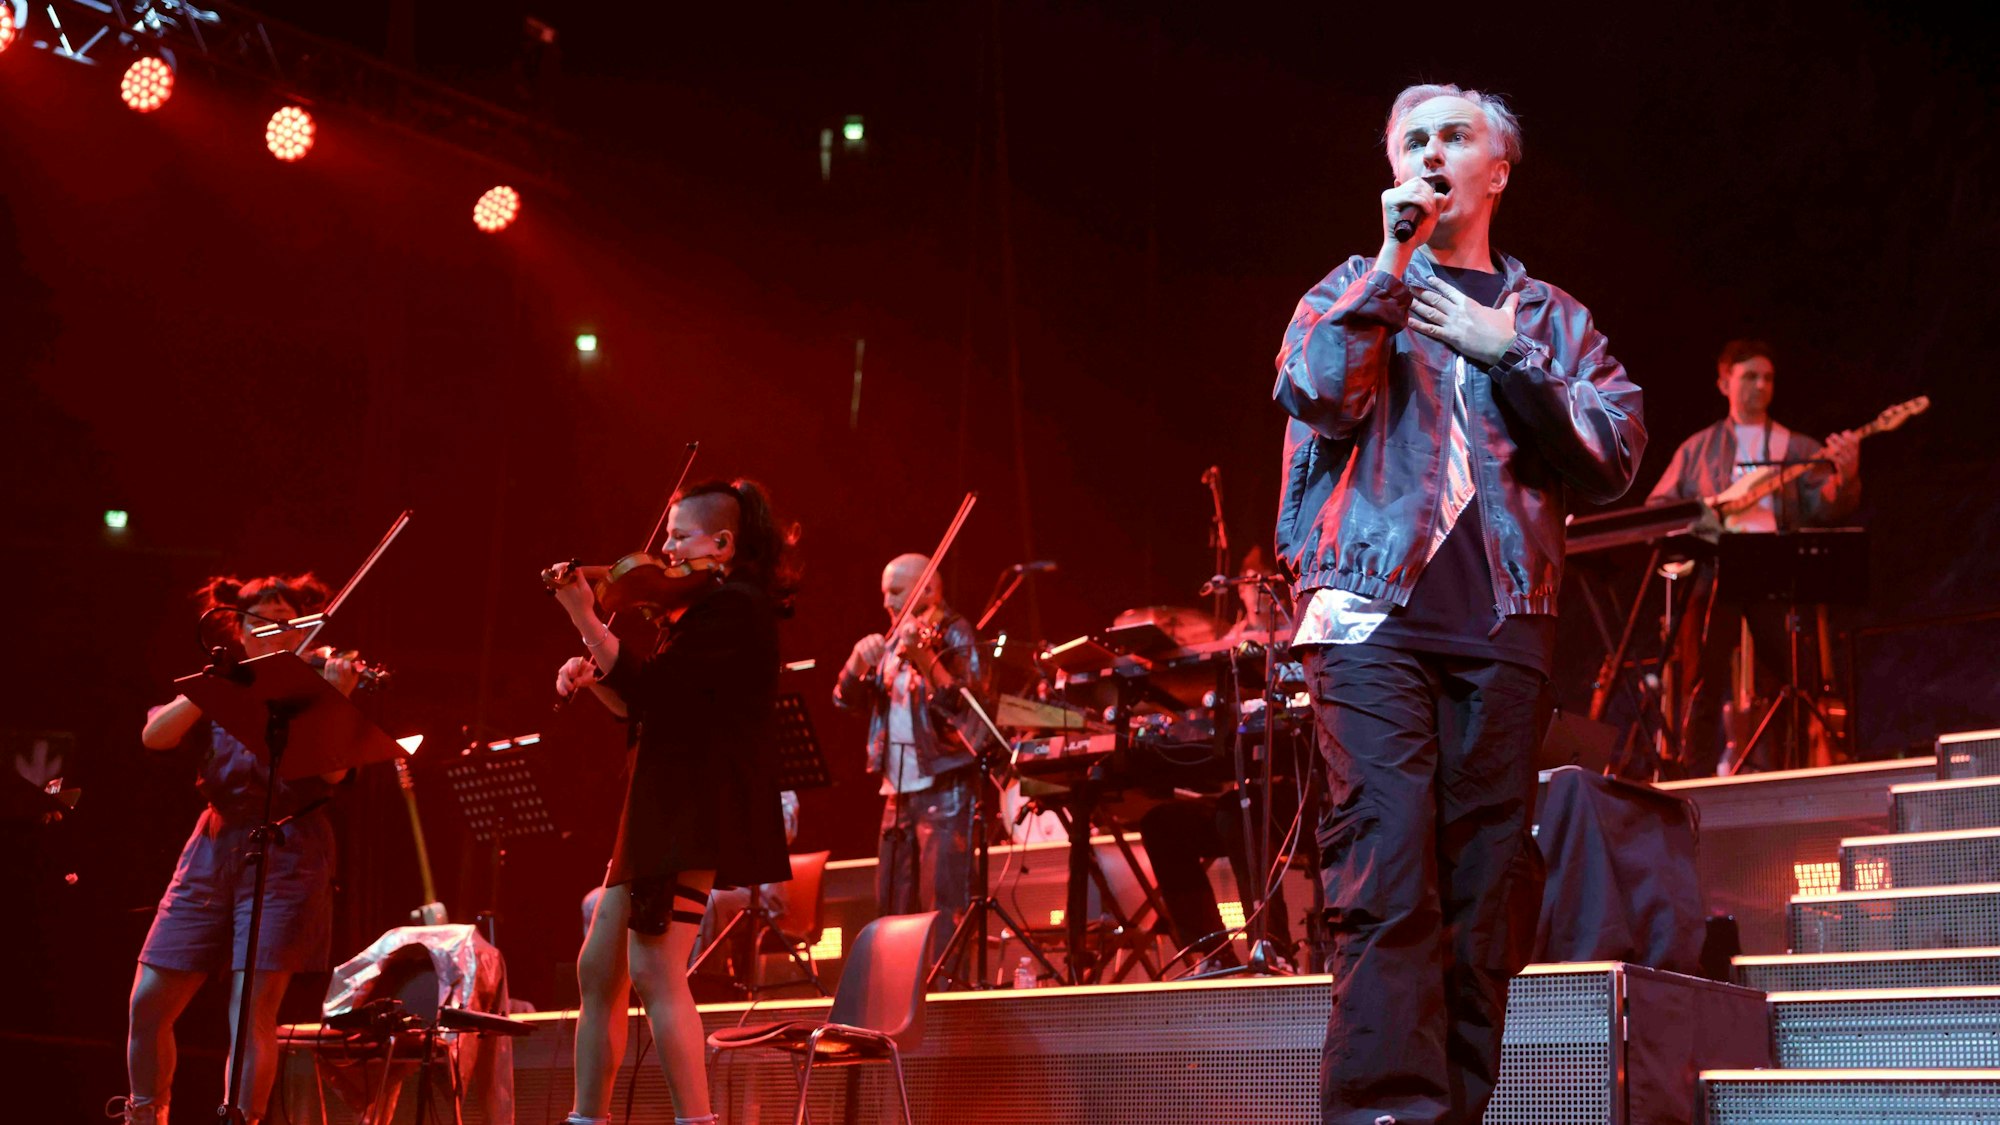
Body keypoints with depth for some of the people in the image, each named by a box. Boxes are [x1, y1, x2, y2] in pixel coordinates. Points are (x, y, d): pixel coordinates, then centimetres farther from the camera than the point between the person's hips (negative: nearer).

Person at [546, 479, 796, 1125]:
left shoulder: (734, 606, -11)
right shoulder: (706, 608, 20)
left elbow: (650, 689, -21)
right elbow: (642, 707, 21)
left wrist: (585, 617, -21)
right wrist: (592, 677, 4)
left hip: (694, 813, -10)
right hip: (664, 809, 10)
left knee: (656, 973, -14)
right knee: (597, 970, 11)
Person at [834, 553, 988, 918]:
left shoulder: (954, 634, -5)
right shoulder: (893, 644, 15)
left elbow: (961, 703, -20)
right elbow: (845, 699, 9)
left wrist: (922, 654, -32)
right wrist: (859, 661, -11)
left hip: (944, 788, -7)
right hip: (898, 791, 8)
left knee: (945, 910, -12)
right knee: (893, 910, 11)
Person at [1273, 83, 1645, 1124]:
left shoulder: (1550, 316, 21)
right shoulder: (1353, 289, 17)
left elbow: (1615, 455, 6)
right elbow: (1317, 394, -5)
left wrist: (1504, 351, -2)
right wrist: (1395, 260, -5)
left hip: (1503, 622, 2)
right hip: (1374, 608, -2)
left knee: (1485, 881, -2)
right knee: (1387, 864, -15)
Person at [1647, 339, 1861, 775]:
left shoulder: (1798, 448, 15)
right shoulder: (1698, 448, 17)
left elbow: (1826, 509, 1)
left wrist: (1845, 476, -20)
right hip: (1712, 573, 0)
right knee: (1703, 685, -5)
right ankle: (1697, 783, -2)